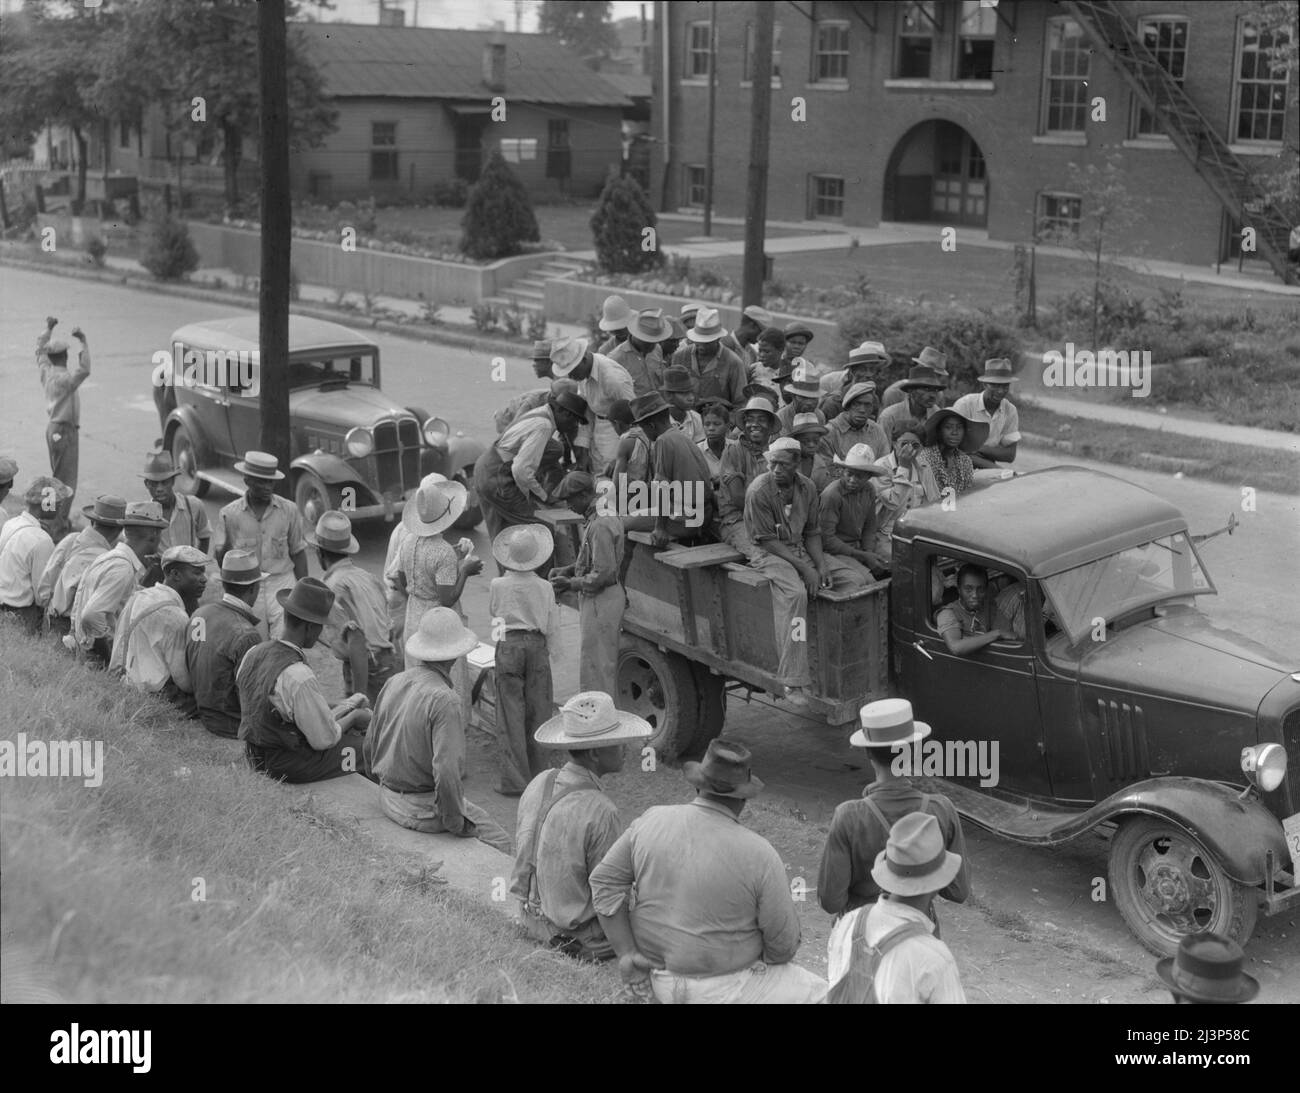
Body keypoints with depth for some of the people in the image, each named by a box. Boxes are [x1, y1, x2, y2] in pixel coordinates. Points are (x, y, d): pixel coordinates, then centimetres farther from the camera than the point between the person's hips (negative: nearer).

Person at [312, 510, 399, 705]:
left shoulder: (334, 588, -14)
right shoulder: (367, 576, 12)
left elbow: (357, 642, -23)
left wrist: (359, 695, -23)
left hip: (367, 672, -8)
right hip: (389, 665, 8)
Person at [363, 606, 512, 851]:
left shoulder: (393, 683, 1)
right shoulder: (444, 700, -23)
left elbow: (370, 746, 11)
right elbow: (446, 770, -29)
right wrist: (457, 824, -16)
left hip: (388, 800, 8)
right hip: (423, 809, -8)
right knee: (501, 845, 2)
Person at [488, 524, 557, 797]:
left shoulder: (498, 585, -5)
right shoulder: (544, 588, -3)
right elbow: (550, 627, 3)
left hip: (509, 645, -2)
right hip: (537, 645, 2)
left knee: (511, 712, 1)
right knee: (536, 710, 12)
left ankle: (514, 779, -1)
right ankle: (536, 772, 18)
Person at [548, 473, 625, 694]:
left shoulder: (600, 525, -23)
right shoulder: (607, 514, 10)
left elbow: (604, 574, -25)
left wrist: (571, 584, -15)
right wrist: (569, 570, 9)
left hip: (601, 601, -10)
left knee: (595, 666, -2)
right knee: (606, 664, 18)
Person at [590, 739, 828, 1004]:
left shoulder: (653, 821, -8)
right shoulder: (758, 855, -20)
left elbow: (605, 881, -6)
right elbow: (784, 944, -13)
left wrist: (626, 953, -6)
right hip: (723, 989, -6)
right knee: (817, 994, 16)